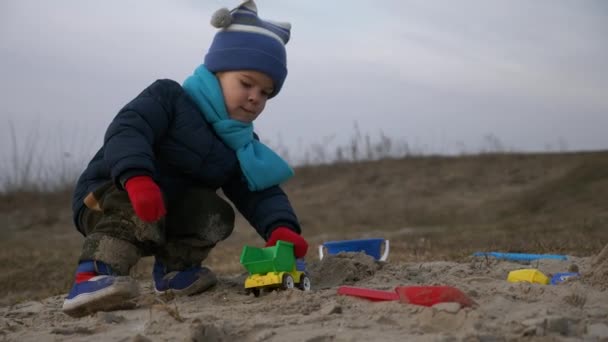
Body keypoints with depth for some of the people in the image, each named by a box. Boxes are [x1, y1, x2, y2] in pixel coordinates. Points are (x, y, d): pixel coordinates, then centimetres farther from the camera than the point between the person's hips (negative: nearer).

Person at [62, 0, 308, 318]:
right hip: (107, 197, -6)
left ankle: (175, 268, 0)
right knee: (138, 208, -37)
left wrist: (280, 227, -29)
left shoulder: (240, 147, 8)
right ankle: (92, 276, -49)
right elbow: (125, 132, -28)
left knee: (216, 214, -16)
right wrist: (137, 178, -49)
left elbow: (260, 194, -5)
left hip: (169, 218, 6)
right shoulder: (169, 97, -11)